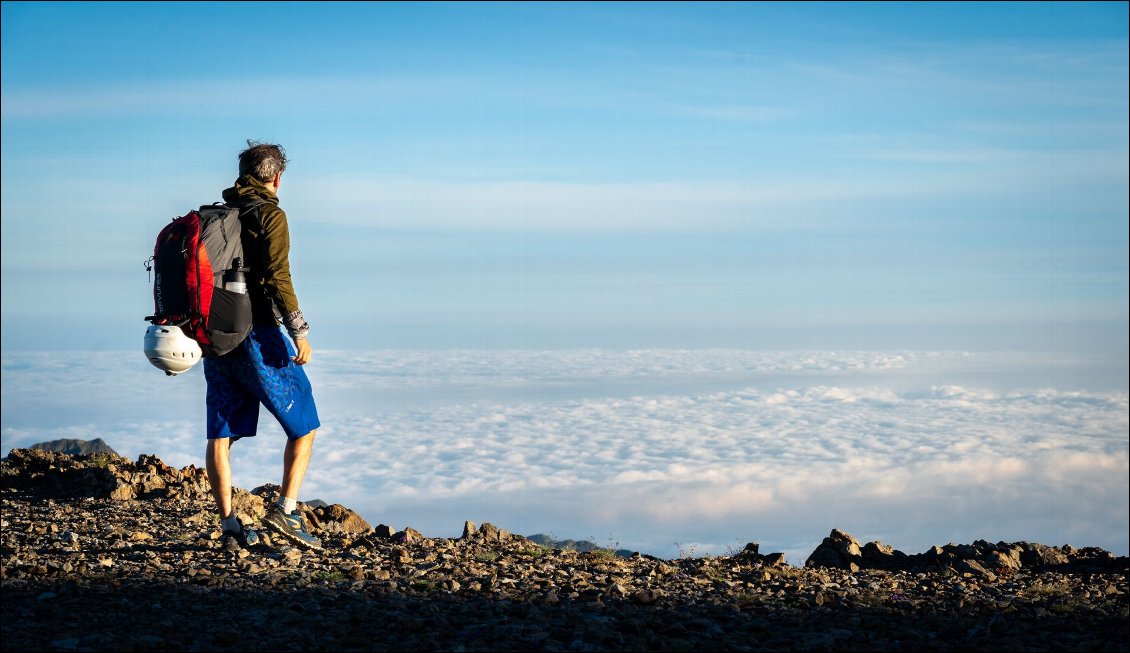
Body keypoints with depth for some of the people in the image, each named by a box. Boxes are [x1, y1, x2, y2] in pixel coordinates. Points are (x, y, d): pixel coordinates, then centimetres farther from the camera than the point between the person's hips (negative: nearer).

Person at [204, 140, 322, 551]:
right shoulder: (269, 215, -7)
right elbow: (276, 277, -17)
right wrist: (299, 330, -16)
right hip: (257, 336, -6)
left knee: (220, 434, 8)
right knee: (304, 424, 5)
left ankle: (229, 525, 7)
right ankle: (285, 509, -6)